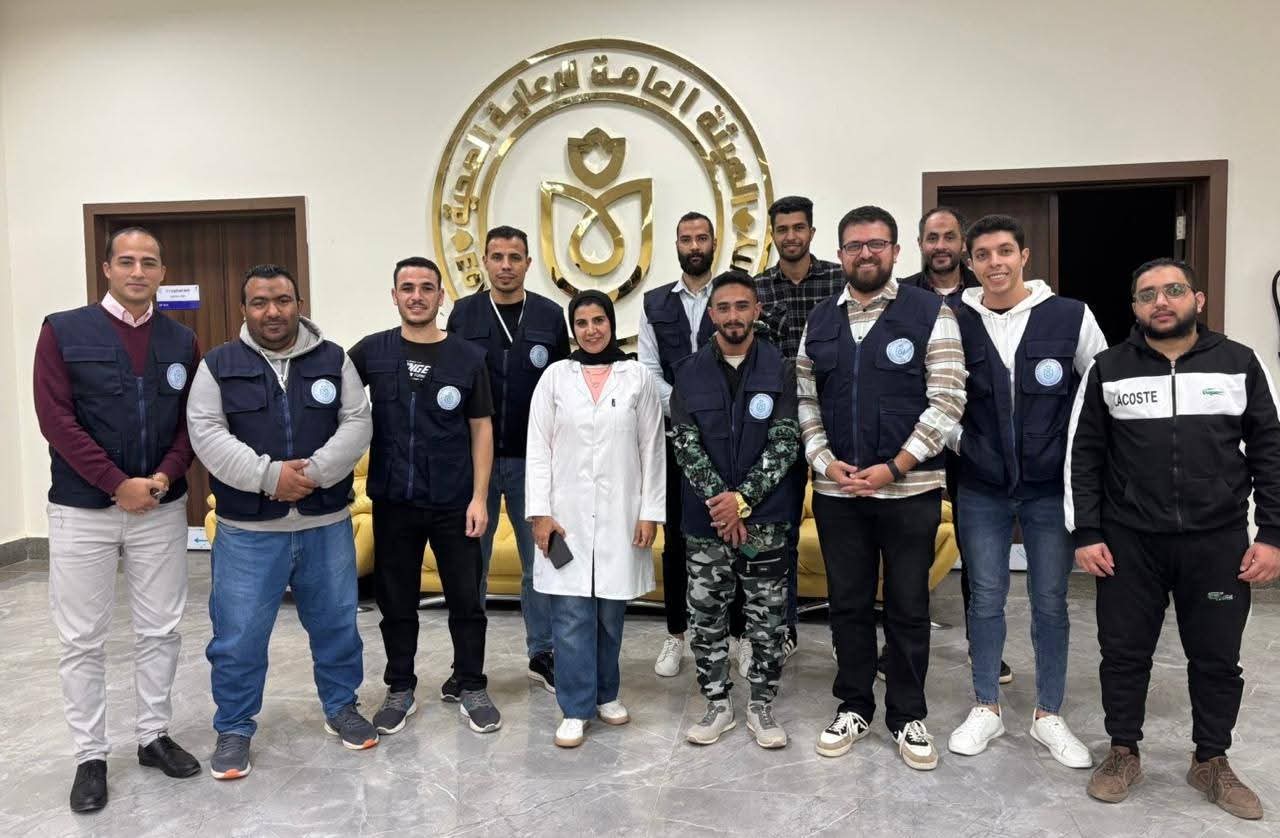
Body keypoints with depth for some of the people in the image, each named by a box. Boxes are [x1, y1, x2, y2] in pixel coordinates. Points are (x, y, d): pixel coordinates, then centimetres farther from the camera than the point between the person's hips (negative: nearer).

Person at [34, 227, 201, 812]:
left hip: (162, 508, 3)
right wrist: (118, 484, -14)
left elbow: (193, 421, 5)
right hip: (82, 509, -2)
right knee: (82, 640, 6)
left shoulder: (182, 341, 6)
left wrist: (165, 476, -12)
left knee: (160, 631, 10)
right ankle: (90, 756, 19)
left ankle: (155, 735, 25)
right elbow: (56, 418, -9)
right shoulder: (63, 331, -2)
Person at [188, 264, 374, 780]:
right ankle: (234, 729, 24)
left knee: (336, 623, 14)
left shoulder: (334, 360, 4)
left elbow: (356, 423, -3)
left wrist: (316, 473, -18)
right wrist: (268, 475, -20)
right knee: (238, 636, 5)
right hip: (247, 530, -1)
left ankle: (341, 707, 33)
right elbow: (206, 433, -8)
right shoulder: (218, 365, 1)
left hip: (327, 524, 2)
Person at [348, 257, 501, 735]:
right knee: (396, 602, 12)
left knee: (466, 600, 7)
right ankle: (400, 690, 29)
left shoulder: (467, 357, -1)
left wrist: (479, 497, -5)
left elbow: (481, 430, 1)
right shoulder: (372, 352, 0)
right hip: (393, 501, 1)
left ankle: (470, 687, 25)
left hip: (455, 502, -1)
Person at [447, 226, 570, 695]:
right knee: (471, 563, 9)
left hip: (533, 460, 0)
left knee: (540, 559, 8)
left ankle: (542, 653, 23)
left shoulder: (549, 315, 2)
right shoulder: (464, 313, 2)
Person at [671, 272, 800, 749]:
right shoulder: (689, 373, 3)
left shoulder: (779, 370, 0)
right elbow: (685, 443, -3)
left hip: (765, 518, -1)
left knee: (767, 619, 6)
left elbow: (785, 442, -7)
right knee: (707, 617, 9)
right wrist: (719, 500, -14)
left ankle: (761, 707, 23)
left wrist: (742, 499, -15)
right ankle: (718, 705, 25)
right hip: (705, 519, 1)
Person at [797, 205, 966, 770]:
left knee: (908, 607, 7)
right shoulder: (819, 322, 9)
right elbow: (806, 402, 10)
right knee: (848, 604, 12)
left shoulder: (930, 314, -4)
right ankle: (853, 708, 28)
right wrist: (827, 462, -6)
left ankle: (908, 716, 24)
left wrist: (894, 468, -14)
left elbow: (947, 401, -9)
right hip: (837, 490, 3)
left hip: (910, 488, -3)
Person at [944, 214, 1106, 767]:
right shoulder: (955, 323, -2)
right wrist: (959, 443, 0)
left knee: (1050, 602, 9)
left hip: (1051, 488, 0)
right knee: (986, 598, 9)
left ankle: (1049, 716, 25)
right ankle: (986, 709, 25)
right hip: (981, 490, 1)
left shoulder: (1071, 317, -4)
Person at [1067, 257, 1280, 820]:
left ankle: (1211, 762, 31)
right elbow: (1084, 455, 2)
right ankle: (1123, 753, 26)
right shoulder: (1108, 370, 2)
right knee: (1124, 652, 8)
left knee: (1217, 658, 11)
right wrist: (1086, 534, -4)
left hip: (1218, 542, 1)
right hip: (1129, 542, 0)